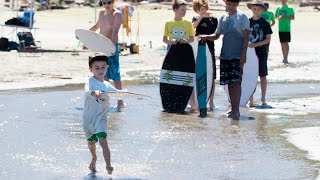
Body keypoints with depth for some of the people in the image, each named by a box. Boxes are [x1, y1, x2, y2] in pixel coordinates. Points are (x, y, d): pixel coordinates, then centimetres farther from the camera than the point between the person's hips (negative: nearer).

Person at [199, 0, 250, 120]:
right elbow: (217, 35, 20)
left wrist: (244, 53, -14)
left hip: (237, 56, -6)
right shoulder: (223, 18, 14)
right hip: (225, 55, 6)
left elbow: (246, 36, -6)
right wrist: (206, 37, 0)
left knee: (236, 82, -12)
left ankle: (236, 110, -13)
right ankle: (233, 109, 15)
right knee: (229, 83, 7)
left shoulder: (242, 17, -2)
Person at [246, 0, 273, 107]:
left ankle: (263, 100, 8)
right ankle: (251, 100, 9)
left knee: (263, 76, 2)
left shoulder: (264, 23, -2)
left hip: (261, 53, -2)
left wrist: (255, 44, -17)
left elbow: (268, 39, -6)